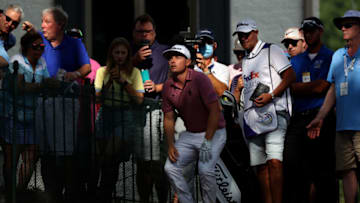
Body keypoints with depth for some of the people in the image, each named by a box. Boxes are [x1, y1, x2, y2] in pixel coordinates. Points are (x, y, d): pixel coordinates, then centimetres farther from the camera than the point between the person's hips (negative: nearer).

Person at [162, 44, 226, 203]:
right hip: (190, 135, 6)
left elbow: (215, 110, -19)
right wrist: (171, 145, -3)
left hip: (213, 133, -6)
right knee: (171, 167, -5)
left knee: (205, 169, -24)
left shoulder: (199, 79, -17)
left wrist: (207, 142, -21)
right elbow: (168, 118, 10)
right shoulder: (168, 87, 2)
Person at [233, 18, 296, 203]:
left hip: (273, 111, -7)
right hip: (252, 116, 7)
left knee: (274, 161, -19)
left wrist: (271, 95, -16)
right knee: (260, 165, 4)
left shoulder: (271, 51, 2)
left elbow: (290, 76, -7)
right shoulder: (245, 61, 23)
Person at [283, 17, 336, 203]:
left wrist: (297, 87, 3)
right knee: (291, 163, -11)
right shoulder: (296, 60, 23)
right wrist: (310, 88, -1)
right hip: (297, 119, 4)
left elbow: (321, 87, -5)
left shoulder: (330, 57, 7)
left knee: (324, 172, -4)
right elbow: (289, 87, 15)